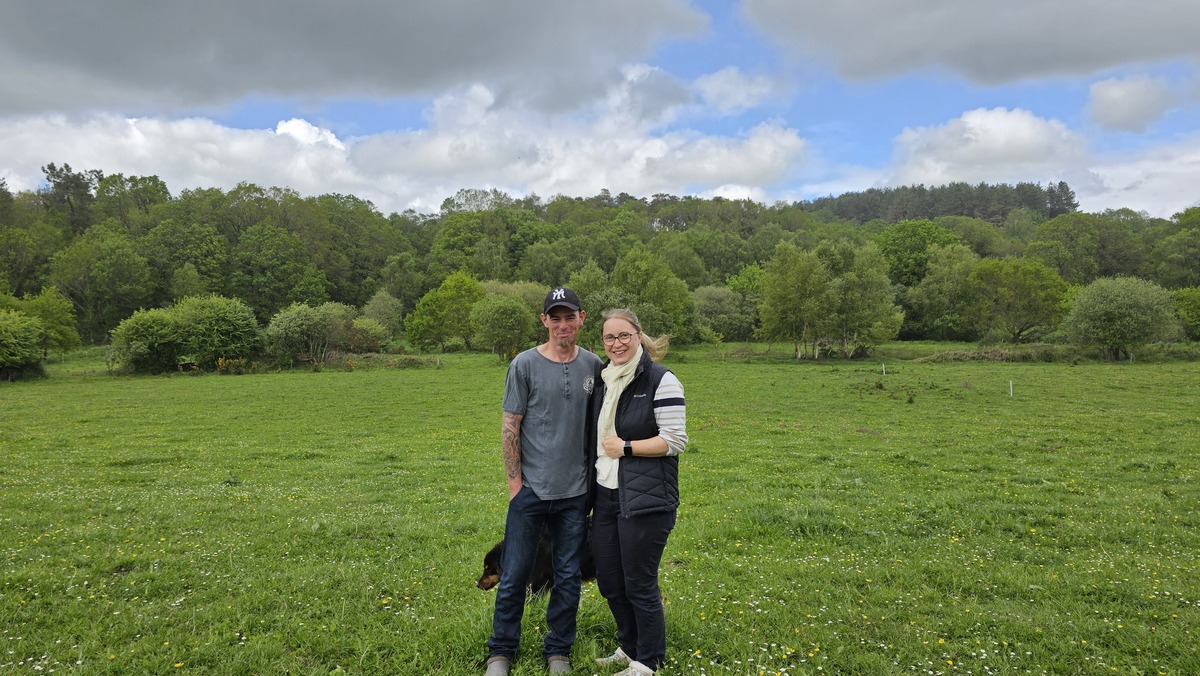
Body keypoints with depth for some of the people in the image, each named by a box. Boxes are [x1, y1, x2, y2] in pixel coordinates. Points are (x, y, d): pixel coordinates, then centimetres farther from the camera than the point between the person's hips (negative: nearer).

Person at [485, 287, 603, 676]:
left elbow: (598, 424, 11)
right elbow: (510, 428, -4)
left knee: (568, 577, 11)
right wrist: (515, 482, -5)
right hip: (531, 490, -2)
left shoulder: (593, 366, 3)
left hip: (575, 493, 3)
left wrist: (594, 478, 8)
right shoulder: (525, 365, -5)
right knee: (514, 575, 5)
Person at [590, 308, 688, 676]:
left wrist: (625, 448, -14)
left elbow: (675, 440, -16)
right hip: (605, 496, 7)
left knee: (639, 586, 3)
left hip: (645, 500, -7)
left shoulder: (661, 381, -11)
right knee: (609, 581, 15)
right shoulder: (604, 381, 11)